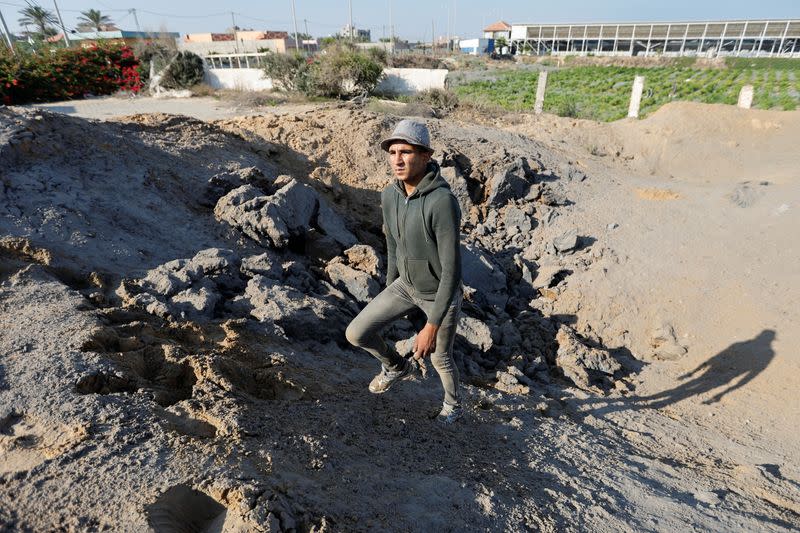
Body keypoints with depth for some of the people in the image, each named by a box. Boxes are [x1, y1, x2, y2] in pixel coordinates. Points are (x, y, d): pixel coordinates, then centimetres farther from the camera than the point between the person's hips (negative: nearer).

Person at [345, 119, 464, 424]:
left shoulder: (443, 202, -35)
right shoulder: (389, 195, -12)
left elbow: (452, 269, -33)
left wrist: (432, 327, -30)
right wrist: (389, 289, 16)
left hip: (443, 293, -5)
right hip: (407, 285, 6)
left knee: (440, 359, 16)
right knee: (357, 333, 0)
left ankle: (453, 404, 51)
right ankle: (397, 367, 32)